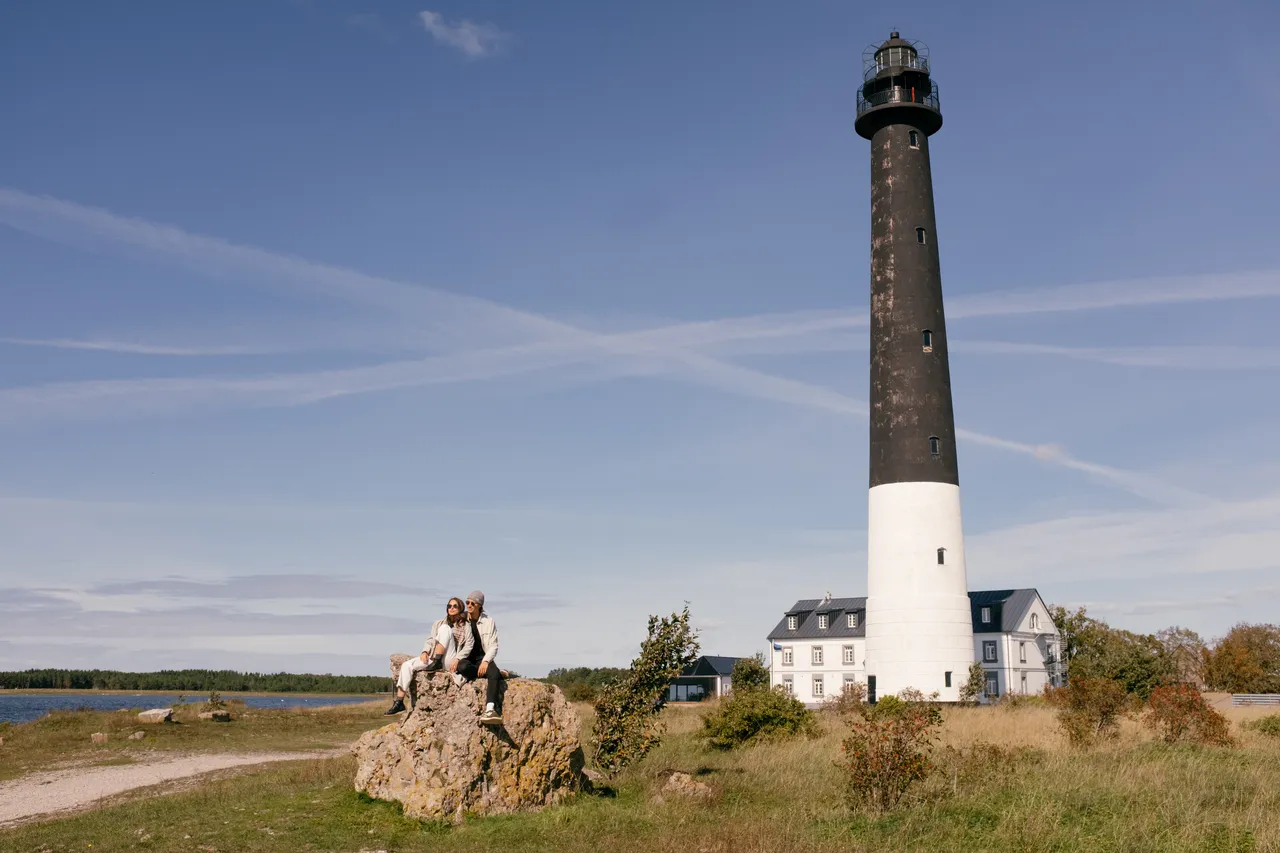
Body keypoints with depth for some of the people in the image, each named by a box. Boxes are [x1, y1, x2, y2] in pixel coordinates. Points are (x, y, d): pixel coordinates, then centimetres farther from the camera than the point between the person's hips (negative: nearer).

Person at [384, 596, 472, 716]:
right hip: (433, 657, 5)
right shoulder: (439, 623, 22)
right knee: (407, 665, -16)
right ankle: (399, 703, -17)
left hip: (449, 660, -5)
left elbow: (468, 645, -1)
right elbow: (430, 640, 14)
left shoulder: (466, 625, 9)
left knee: (445, 628, -23)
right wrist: (425, 652, -6)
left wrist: (457, 659, -15)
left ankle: (436, 663, -24)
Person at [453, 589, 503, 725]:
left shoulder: (488, 622, 5)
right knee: (463, 667, -38)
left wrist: (485, 661, -19)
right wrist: (456, 659, -19)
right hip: (465, 659, 0)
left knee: (494, 673, -33)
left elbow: (493, 646, -1)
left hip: (482, 659, 0)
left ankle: (490, 710, -48)